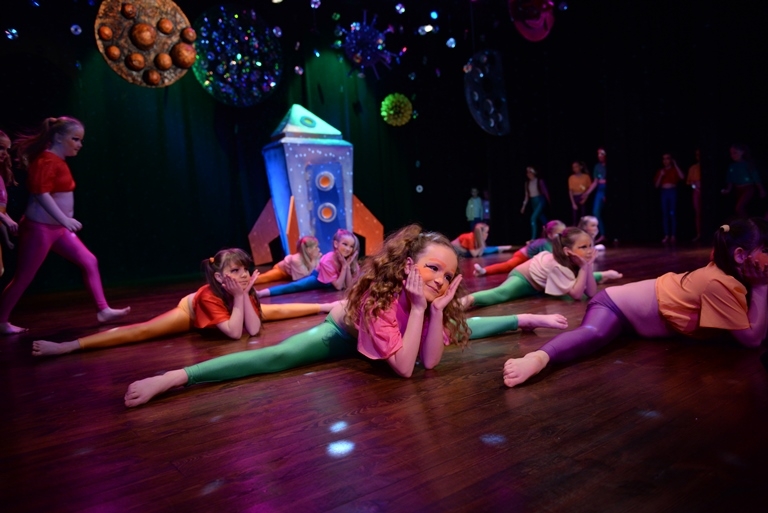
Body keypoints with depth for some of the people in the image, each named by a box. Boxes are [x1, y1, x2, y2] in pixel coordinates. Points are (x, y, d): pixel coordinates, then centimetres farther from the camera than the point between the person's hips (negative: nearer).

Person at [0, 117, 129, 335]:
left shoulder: (58, 161, 12)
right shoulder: (46, 160, -15)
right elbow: (41, 194, -26)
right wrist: (65, 219, -33)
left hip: (57, 228, 9)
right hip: (39, 228, -9)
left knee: (89, 262, 5)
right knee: (23, 277, 2)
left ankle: (103, 310, 7)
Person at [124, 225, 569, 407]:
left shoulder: (437, 299, -24)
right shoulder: (378, 296, -42)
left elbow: (430, 361, -27)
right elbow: (404, 368, -43)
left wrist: (439, 308, -39)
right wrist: (418, 307, -50)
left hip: (406, 325, 7)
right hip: (346, 331, -6)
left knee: (463, 328, 11)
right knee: (276, 358, -27)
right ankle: (174, 377, -28)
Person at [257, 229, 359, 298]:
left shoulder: (350, 260, -23)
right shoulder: (327, 260, -37)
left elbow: (349, 286, -25)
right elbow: (338, 286, -34)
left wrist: (347, 265, -36)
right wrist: (344, 265, -41)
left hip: (335, 281, 10)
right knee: (296, 286, -28)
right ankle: (260, 293, -36)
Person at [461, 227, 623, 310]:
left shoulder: (579, 260, -15)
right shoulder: (557, 265, -36)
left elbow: (591, 293, -16)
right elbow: (576, 294, -39)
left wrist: (588, 267, -26)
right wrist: (584, 268, -38)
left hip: (541, 284, 9)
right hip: (524, 278, -9)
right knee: (500, 294, -43)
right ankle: (469, 299, -62)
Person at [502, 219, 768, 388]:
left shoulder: (726, 272, 5)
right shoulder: (718, 283, -22)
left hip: (637, 300, 10)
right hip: (618, 305, -10)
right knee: (593, 334, -41)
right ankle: (538, 357, -65)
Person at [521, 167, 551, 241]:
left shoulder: (539, 181, -6)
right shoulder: (527, 183, 8)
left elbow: (545, 191, -1)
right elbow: (527, 195, 12)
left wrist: (549, 202, 3)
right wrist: (524, 206, 8)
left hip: (540, 200, -6)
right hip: (533, 202, 6)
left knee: (533, 218, -19)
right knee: (542, 220, 11)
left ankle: (533, 238, -18)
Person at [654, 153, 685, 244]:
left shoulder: (674, 170, 4)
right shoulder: (660, 171, 11)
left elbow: (682, 177, -15)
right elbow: (656, 185, 7)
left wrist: (675, 165, -11)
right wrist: (661, 176, -7)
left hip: (673, 192, -3)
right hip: (664, 193, 3)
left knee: (673, 213, -5)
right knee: (665, 214, 0)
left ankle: (673, 236, -3)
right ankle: (666, 236, 3)